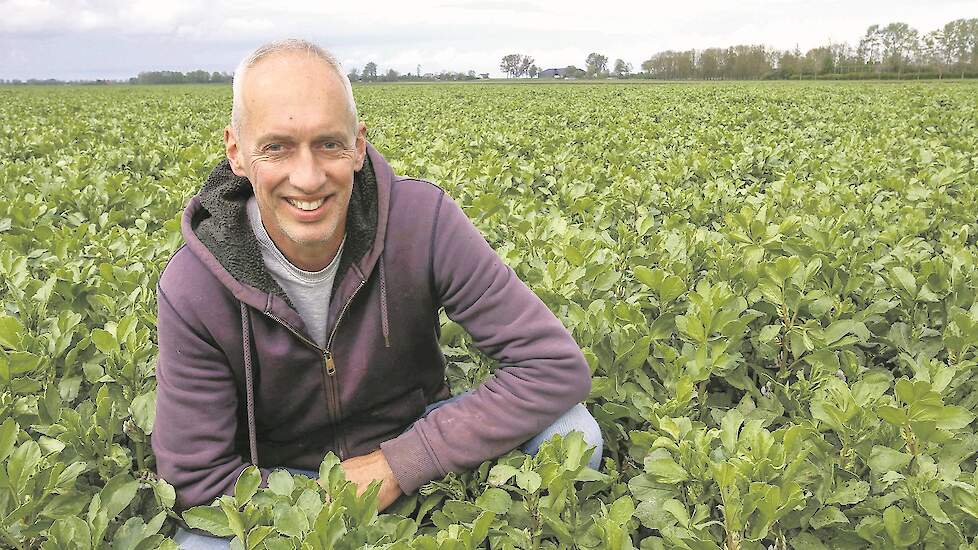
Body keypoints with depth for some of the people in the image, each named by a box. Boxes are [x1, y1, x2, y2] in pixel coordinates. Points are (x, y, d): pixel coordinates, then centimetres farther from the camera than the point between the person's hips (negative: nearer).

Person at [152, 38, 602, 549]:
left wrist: (399, 464, -26)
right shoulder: (192, 291, -23)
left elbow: (558, 367, -25)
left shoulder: (421, 220, -25)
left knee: (572, 434, -23)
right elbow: (195, 477, -13)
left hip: (413, 437, 1)